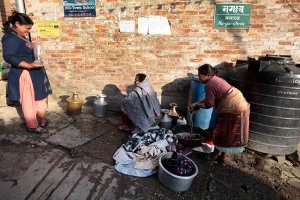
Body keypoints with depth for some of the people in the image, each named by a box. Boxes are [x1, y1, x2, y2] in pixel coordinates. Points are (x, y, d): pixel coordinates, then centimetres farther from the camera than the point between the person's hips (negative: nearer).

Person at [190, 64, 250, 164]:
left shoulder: (209, 85, -19)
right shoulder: (216, 79, 11)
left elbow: (208, 104, -13)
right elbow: (209, 98, 20)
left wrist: (196, 105, 3)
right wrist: (198, 103, 16)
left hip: (233, 110, -10)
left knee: (222, 134, 6)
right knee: (227, 134, 18)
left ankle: (214, 156, 23)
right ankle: (222, 157, 30)